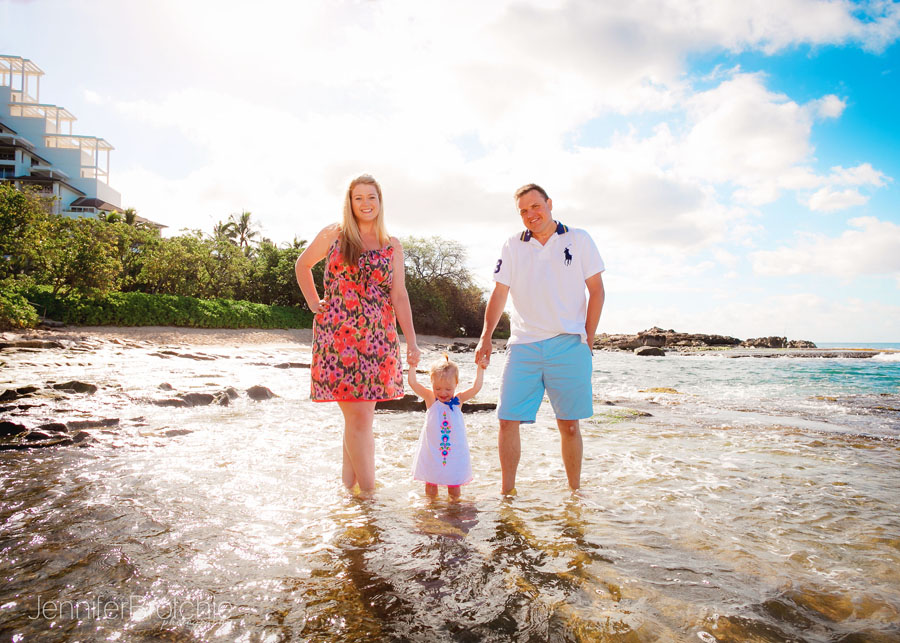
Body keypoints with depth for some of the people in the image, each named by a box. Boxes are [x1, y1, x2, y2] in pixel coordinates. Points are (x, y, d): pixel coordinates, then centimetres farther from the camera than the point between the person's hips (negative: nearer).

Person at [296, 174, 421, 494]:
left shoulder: (392, 246, 10)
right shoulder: (333, 234, 6)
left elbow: (399, 296, 6)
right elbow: (302, 265, 20)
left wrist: (412, 341, -1)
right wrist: (313, 303, 9)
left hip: (377, 337, 2)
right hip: (337, 335, -2)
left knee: (358, 415, 7)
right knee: (359, 415, -7)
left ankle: (349, 481, 26)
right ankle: (368, 490, 1)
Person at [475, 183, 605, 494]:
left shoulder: (578, 239, 7)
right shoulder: (512, 246, 12)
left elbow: (596, 291, 6)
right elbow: (499, 294, 10)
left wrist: (587, 339, 0)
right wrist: (486, 337, -1)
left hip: (568, 343, -1)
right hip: (523, 345, 2)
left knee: (568, 423, 3)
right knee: (508, 420, -3)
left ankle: (575, 492, 17)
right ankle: (507, 491, 8)